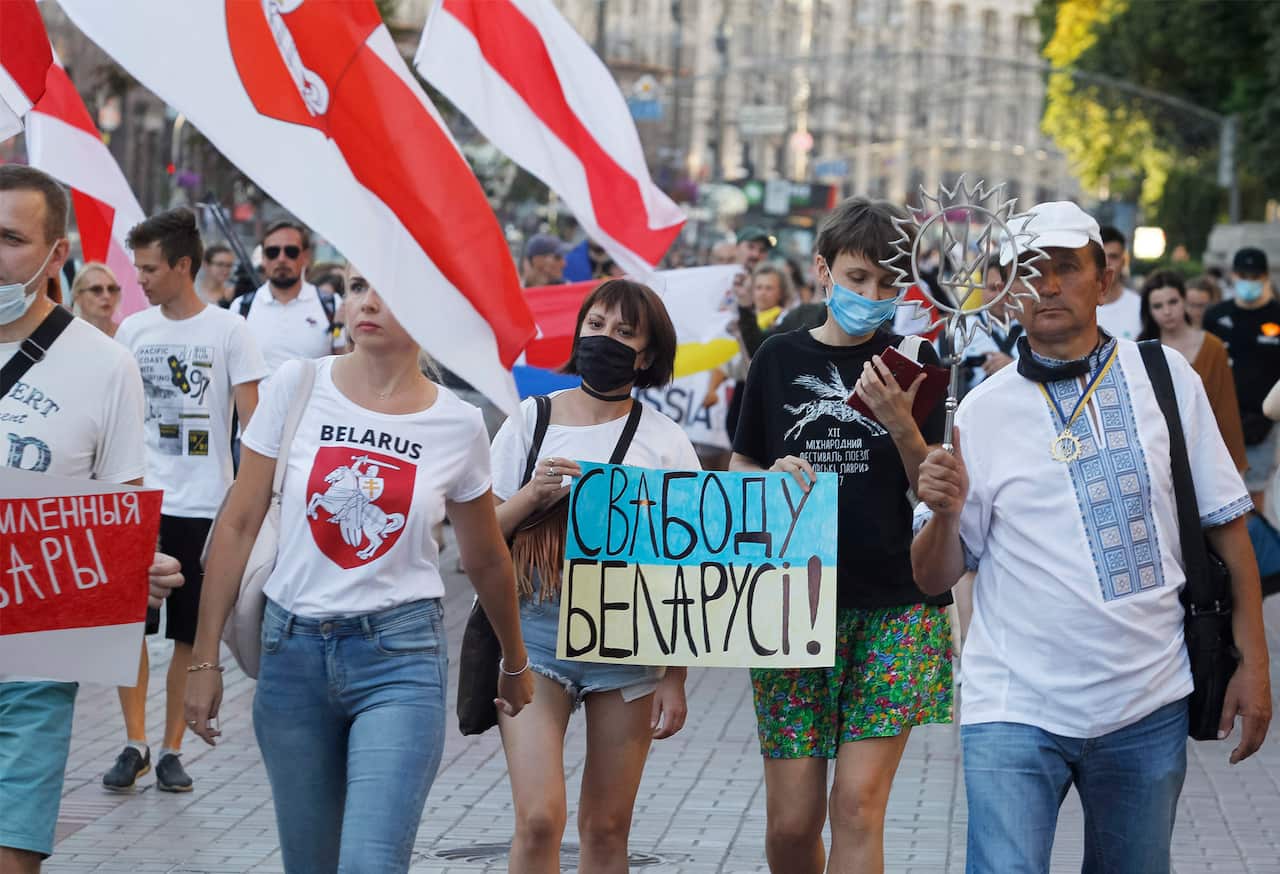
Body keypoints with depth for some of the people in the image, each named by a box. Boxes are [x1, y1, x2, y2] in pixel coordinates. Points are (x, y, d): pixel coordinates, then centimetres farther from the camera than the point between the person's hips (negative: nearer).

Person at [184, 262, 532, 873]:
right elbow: (239, 526, 1)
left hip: (402, 658, -1)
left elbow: (485, 558, 14)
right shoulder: (297, 387, -2)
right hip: (292, 647, 2)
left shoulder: (458, 424, -1)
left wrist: (515, 664, 25)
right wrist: (205, 658, 0)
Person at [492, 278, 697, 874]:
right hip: (534, 632, 0)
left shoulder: (666, 443, 4)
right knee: (539, 819, -12)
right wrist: (531, 495, -12)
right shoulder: (530, 423, 7)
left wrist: (675, 679, -2)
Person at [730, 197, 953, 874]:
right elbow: (739, 472, 15)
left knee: (858, 806, -10)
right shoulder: (780, 358, 8)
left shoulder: (913, 361, 4)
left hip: (895, 609, -1)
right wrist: (773, 479, -7)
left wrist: (902, 424, -16)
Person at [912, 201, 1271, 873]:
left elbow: (1225, 523, 6)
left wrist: (1253, 664, 2)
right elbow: (934, 579, 3)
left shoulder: (1164, 377, 3)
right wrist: (944, 514, -18)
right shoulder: (982, 410, 1)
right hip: (1016, 708, -1)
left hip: (1147, 709, 1)